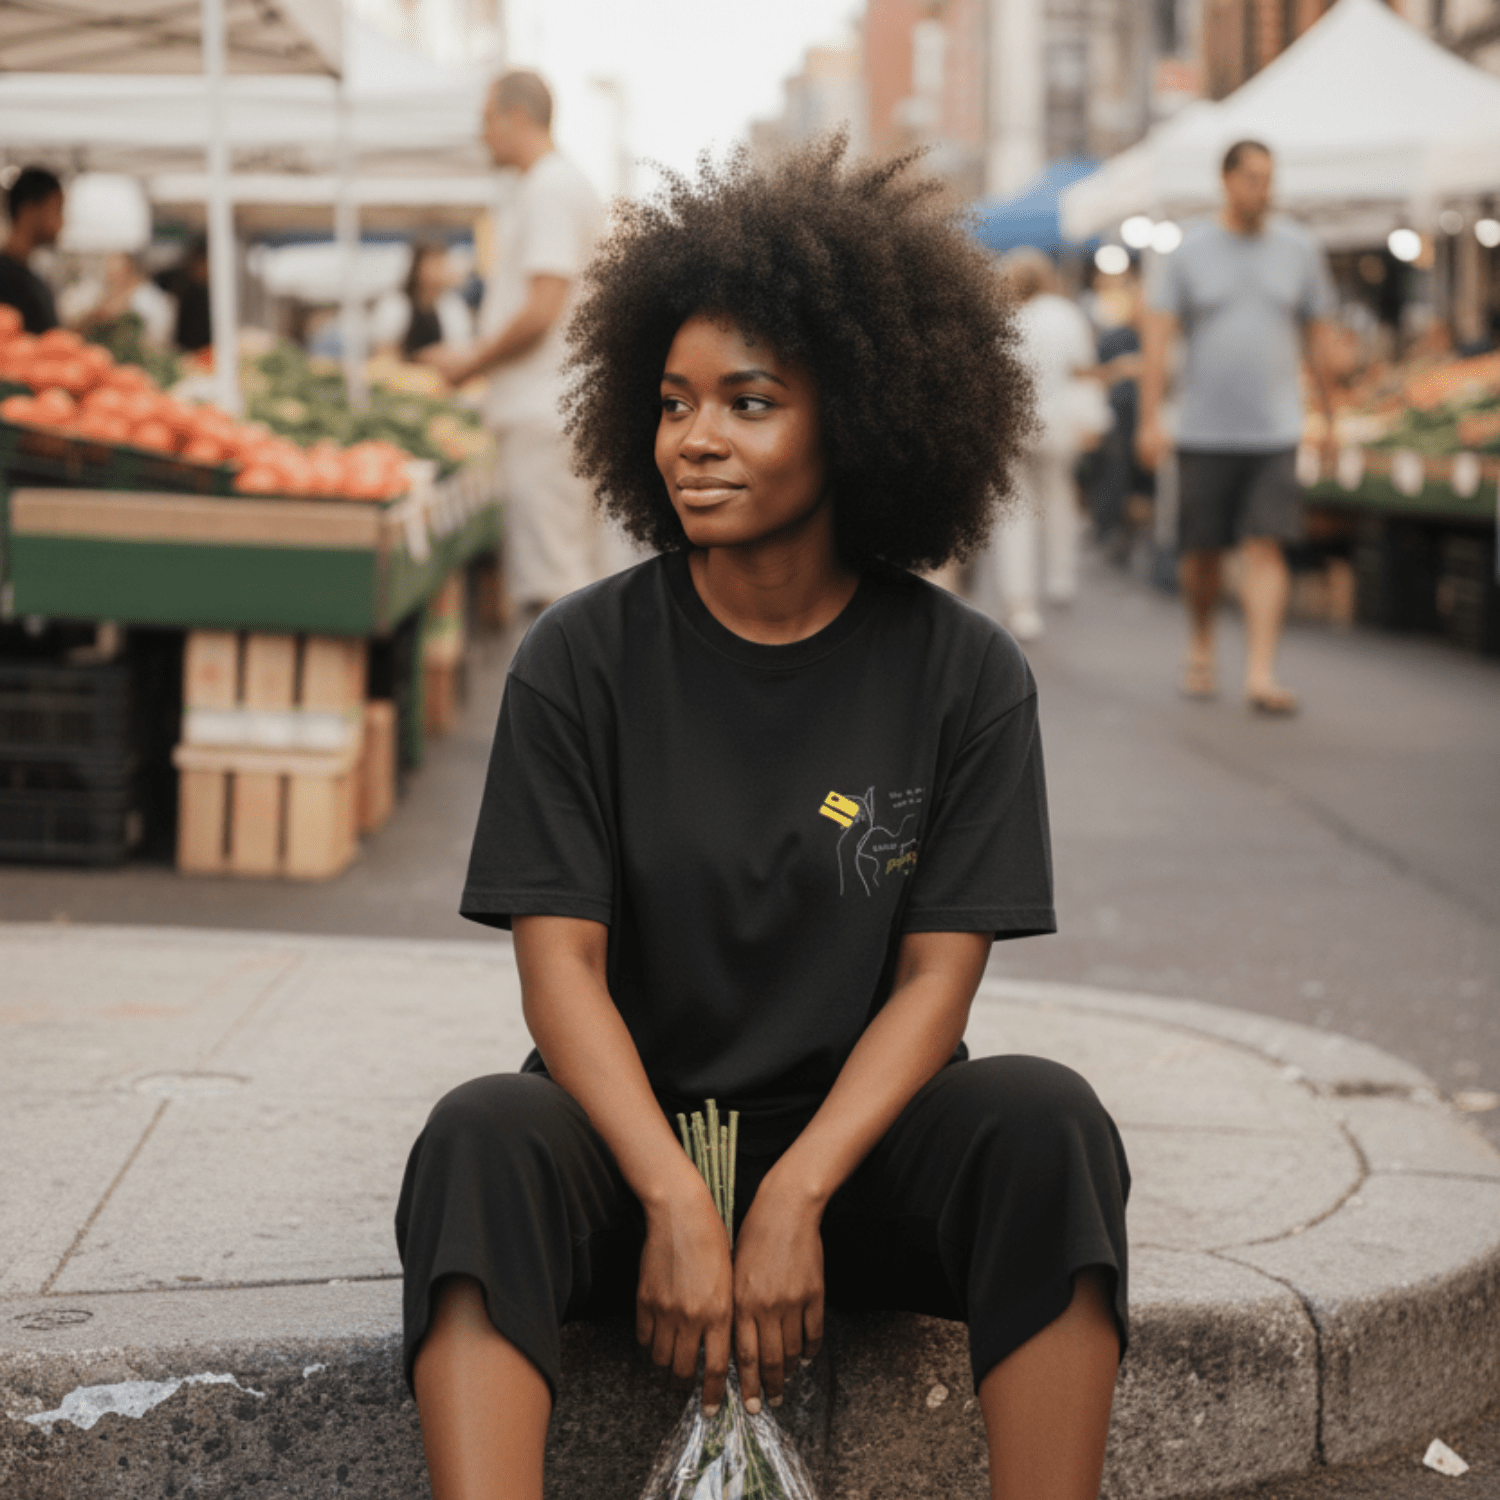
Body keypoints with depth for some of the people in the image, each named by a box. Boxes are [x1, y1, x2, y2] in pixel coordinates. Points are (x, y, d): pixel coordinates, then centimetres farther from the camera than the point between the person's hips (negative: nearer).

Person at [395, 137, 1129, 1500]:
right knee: (479, 1137, -32)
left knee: (1047, 1120, -29)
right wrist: (676, 1202, -22)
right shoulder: (582, 660, -2)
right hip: (630, 1128, 0)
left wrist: (794, 1198, -20)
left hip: (859, 1133, 0)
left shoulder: (963, 674, -2)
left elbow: (937, 975, -6)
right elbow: (561, 959, -8)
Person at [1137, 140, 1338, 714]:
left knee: (1265, 549, -10)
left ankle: (1261, 674, -13)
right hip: (1204, 430, 0)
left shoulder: (1299, 249, 5)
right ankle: (1201, 646, 33)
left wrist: (1328, 413, 16)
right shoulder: (1188, 252, 1)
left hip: (1275, 430, 0)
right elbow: (1157, 338, -2)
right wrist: (1150, 419, -10)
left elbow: (1317, 337, 13)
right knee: (1202, 552, 8)